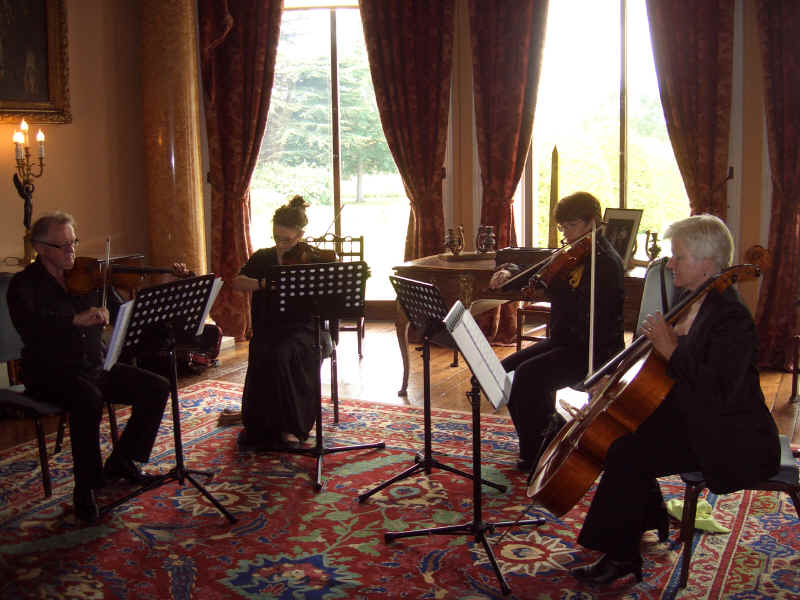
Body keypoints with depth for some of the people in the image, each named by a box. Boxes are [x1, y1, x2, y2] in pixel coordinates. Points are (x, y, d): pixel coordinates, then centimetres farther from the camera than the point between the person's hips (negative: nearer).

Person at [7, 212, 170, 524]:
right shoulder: (24, 285, -6)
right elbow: (28, 325, -27)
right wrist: (76, 319, -40)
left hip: (94, 367, 6)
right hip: (50, 372, -6)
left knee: (156, 388, -10)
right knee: (89, 399, -36)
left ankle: (121, 462, 7)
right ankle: (86, 488, -20)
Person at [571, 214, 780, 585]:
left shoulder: (730, 318, -21)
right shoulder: (692, 303, 8)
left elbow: (718, 392, -32)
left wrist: (671, 349, -27)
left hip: (733, 442, -10)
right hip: (691, 421, 10)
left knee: (627, 456, -21)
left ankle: (621, 555, -5)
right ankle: (651, 518, 24)